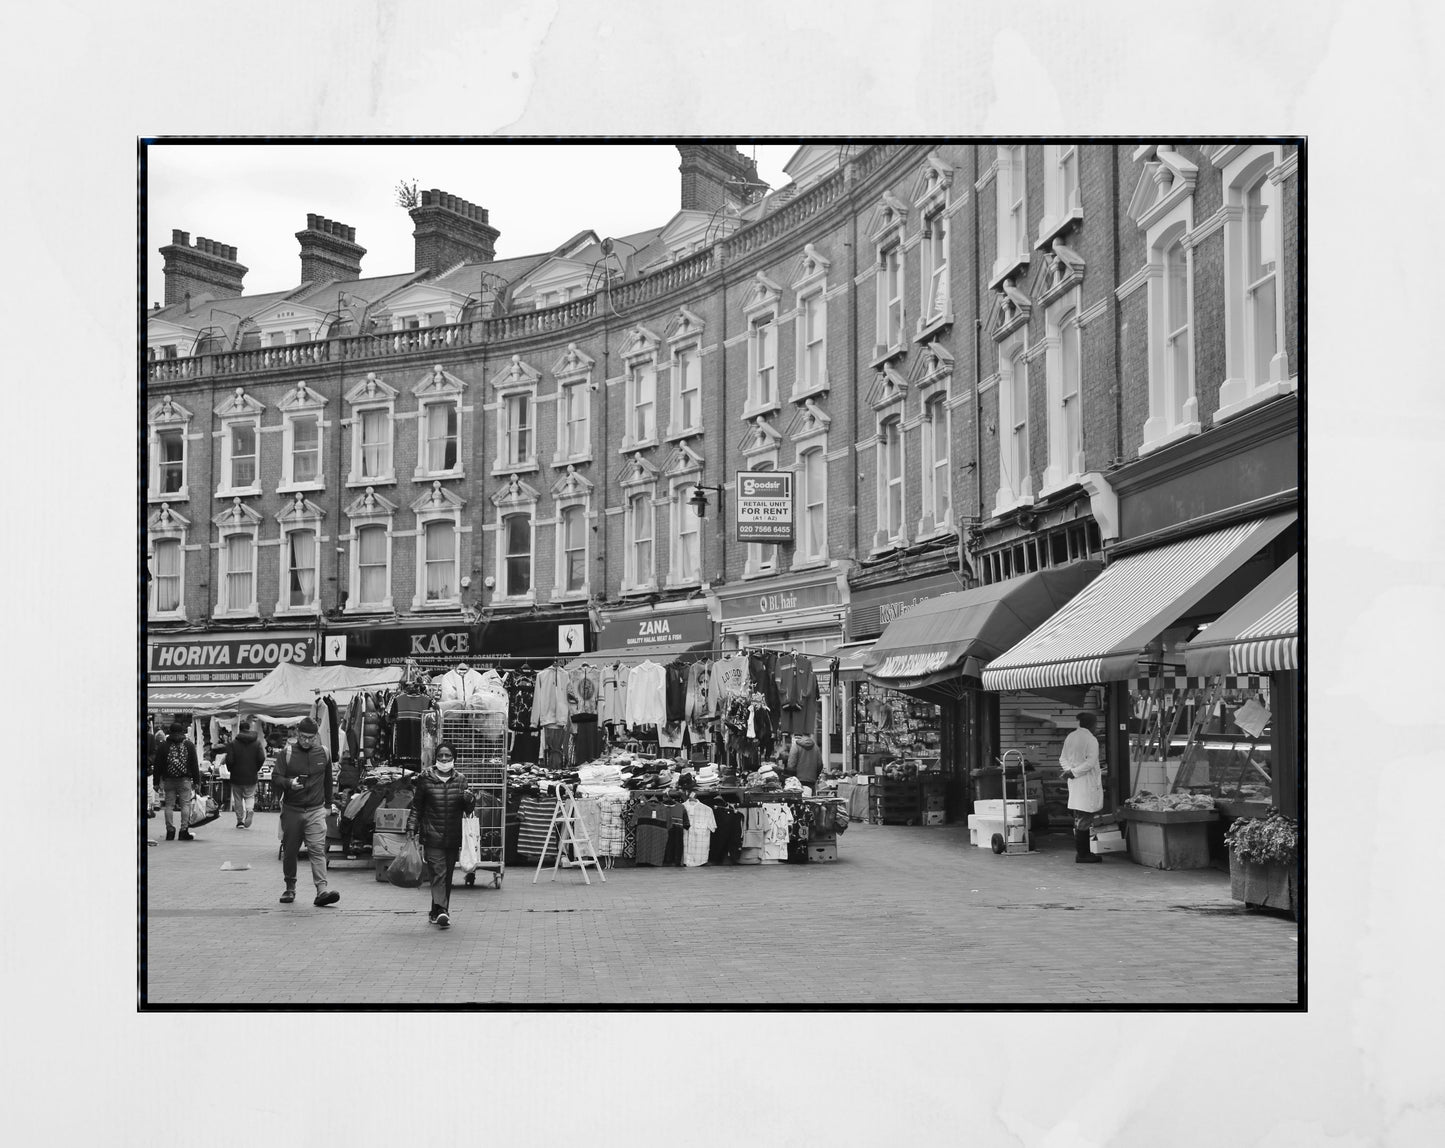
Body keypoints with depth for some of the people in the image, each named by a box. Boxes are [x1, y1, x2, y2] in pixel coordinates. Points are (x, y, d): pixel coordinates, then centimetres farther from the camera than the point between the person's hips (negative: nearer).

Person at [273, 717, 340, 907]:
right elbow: (275, 778, -6)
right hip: (291, 810, 0)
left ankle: (322, 889, -21)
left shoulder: (323, 753, 8)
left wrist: (328, 804, 23)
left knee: (318, 849, -12)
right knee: (289, 851, 8)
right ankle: (290, 888, 24)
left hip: (316, 810, 0)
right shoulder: (287, 754, 0)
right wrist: (289, 783, -26)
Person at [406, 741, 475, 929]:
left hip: (453, 838, 3)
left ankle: (436, 912, 19)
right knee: (438, 874, -13)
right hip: (432, 837, -3)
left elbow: (469, 809, 6)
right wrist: (412, 828, -1)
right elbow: (417, 807, 6)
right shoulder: (426, 779, 0)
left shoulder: (459, 780, 6)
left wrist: (470, 799, -15)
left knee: (447, 876, 8)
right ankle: (441, 909, -21)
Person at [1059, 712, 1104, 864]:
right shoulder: (1091, 739, -12)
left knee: (1079, 819, 13)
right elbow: (1090, 762, -19)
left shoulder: (1070, 737, 11)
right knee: (1084, 819, -6)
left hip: (1074, 783, 8)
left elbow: (1063, 758, 13)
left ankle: (1083, 852, 18)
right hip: (1087, 784, -8)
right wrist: (1074, 772, -13)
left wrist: (1070, 770, -1)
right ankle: (1081, 854, -6)